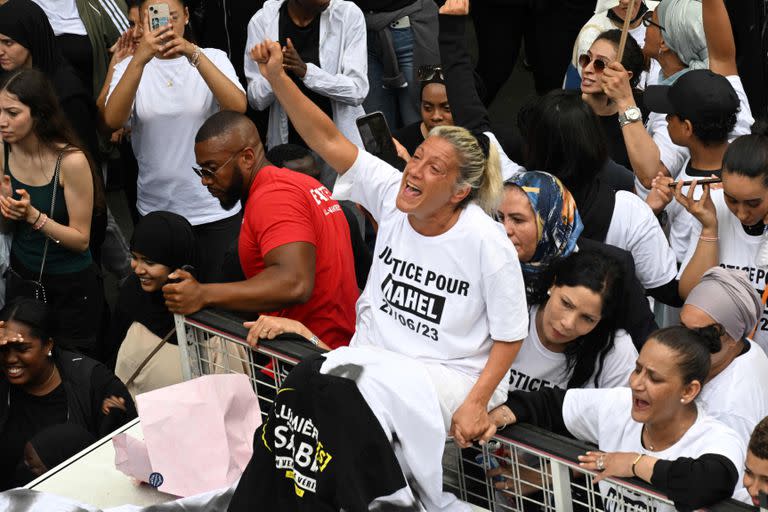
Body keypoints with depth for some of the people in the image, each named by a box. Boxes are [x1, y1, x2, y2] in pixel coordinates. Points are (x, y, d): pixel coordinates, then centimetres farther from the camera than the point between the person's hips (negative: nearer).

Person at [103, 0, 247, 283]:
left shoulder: (212, 59, -1)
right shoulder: (131, 68, 0)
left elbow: (238, 107, -21)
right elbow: (113, 120, -19)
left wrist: (194, 54, -32)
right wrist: (140, 58, -32)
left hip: (215, 210, -1)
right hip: (156, 210, 1)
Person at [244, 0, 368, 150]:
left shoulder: (349, 15, -10)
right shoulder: (261, 21, -7)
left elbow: (358, 91, -16)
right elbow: (257, 100, -6)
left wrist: (306, 71, -29)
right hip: (288, 144, 1)